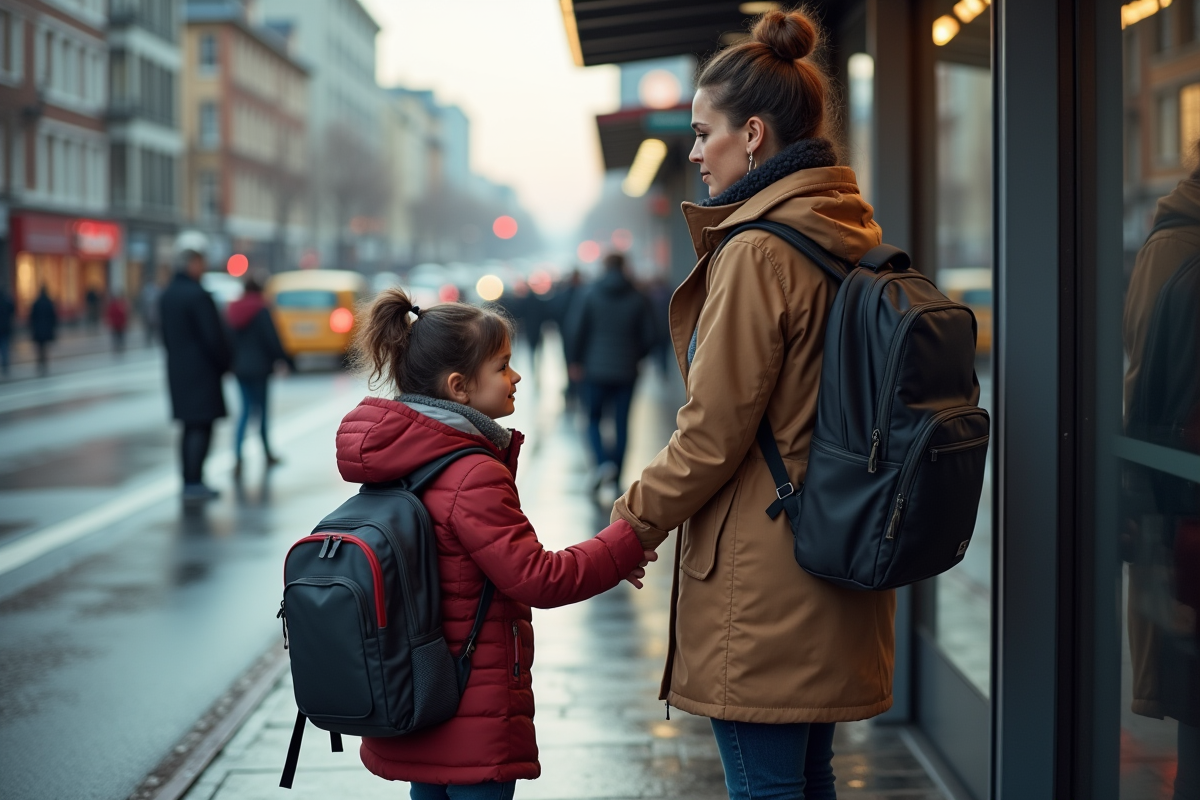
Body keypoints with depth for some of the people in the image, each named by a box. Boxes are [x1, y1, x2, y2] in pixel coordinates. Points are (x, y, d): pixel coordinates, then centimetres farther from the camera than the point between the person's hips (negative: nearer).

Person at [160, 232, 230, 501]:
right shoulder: (198, 295, -17)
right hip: (201, 371, -9)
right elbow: (213, 337, -17)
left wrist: (177, 359, 17)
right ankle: (194, 483, -8)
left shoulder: (167, 294, 11)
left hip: (178, 370, 9)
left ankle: (189, 481, 16)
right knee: (201, 428, -6)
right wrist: (223, 364, -3)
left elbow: (166, 335, 14)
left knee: (190, 427, 14)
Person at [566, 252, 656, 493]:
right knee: (621, 425, 9)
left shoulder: (591, 295, -3)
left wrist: (575, 360, 7)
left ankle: (603, 462, -15)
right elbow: (648, 337, 0)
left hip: (596, 368, -1)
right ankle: (615, 478, 10)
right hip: (626, 371, 1)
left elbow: (577, 329, -6)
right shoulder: (639, 299, 0)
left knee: (594, 420, 9)